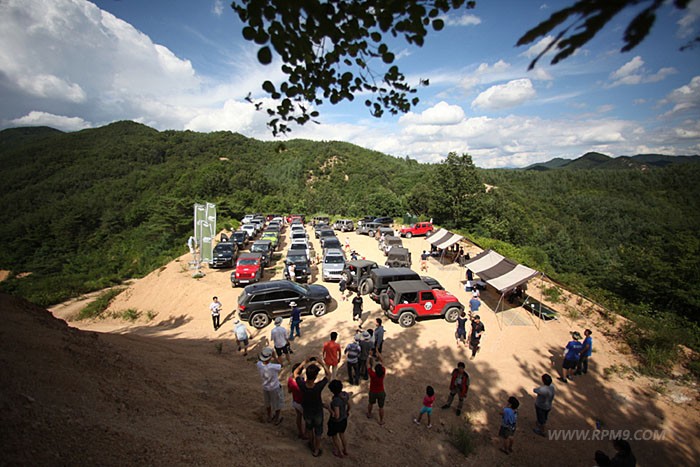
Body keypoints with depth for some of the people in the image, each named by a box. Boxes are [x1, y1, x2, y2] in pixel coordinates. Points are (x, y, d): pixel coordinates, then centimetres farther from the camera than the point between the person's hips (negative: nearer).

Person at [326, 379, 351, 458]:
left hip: (335, 421, -6)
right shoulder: (345, 394, -18)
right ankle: (345, 450, 51)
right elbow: (349, 405, -1)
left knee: (334, 436, 25)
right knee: (342, 433, 33)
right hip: (344, 419, 6)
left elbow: (336, 416, -35)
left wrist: (329, 408, -24)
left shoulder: (336, 400, -38)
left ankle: (340, 453, 44)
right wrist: (347, 411, 19)